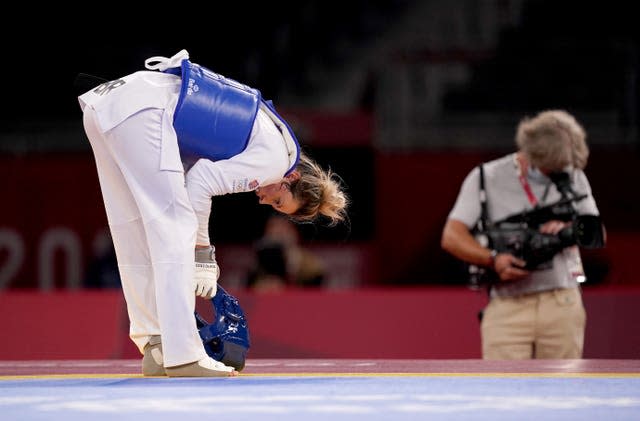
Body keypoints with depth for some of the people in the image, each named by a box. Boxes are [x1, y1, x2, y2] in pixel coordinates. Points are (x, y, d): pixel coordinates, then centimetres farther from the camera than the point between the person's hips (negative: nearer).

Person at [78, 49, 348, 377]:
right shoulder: (276, 156, 1)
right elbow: (200, 183, -7)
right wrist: (203, 255, 0)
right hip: (141, 108, -10)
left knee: (135, 233, 13)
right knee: (175, 230, -6)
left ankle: (156, 349, 17)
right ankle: (184, 356, -8)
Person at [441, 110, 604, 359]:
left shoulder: (573, 178, 11)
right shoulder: (486, 178, 1)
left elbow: (597, 232, 15)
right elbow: (452, 237, -3)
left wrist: (568, 229, -8)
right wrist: (493, 259, -20)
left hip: (562, 304, 3)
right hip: (507, 308, -3)